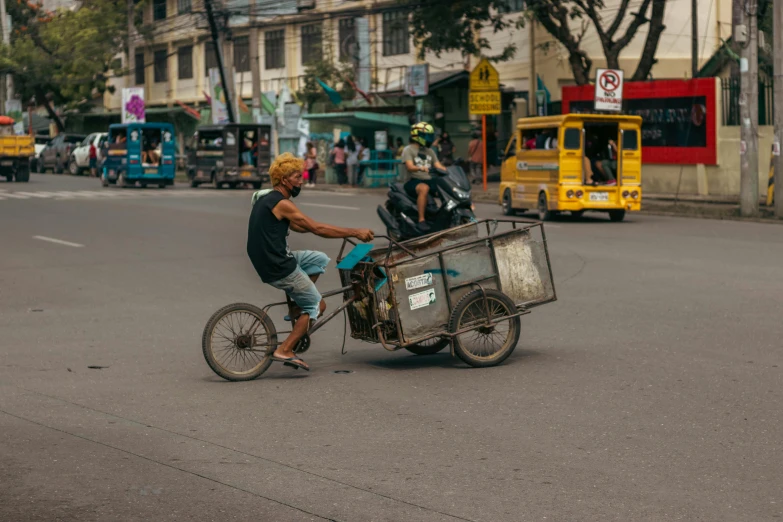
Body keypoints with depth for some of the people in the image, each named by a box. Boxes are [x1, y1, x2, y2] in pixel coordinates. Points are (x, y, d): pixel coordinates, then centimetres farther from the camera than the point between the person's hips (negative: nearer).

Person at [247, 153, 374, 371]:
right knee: (317, 306, 4)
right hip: (279, 269, -9)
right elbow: (317, 229, -18)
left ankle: (299, 308, 17)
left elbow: (297, 226, 23)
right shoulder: (282, 204, -16)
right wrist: (355, 232, -12)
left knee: (320, 259, 20)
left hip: (268, 260, 9)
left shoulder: (267, 198, 14)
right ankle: (284, 351, -1)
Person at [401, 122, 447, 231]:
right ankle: (421, 220, -41)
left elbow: (438, 166, 11)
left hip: (429, 180, 6)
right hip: (413, 181, -6)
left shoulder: (429, 151, 21)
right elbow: (410, 167, -16)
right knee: (424, 188, -40)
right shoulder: (408, 150, 0)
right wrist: (421, 168, -38)